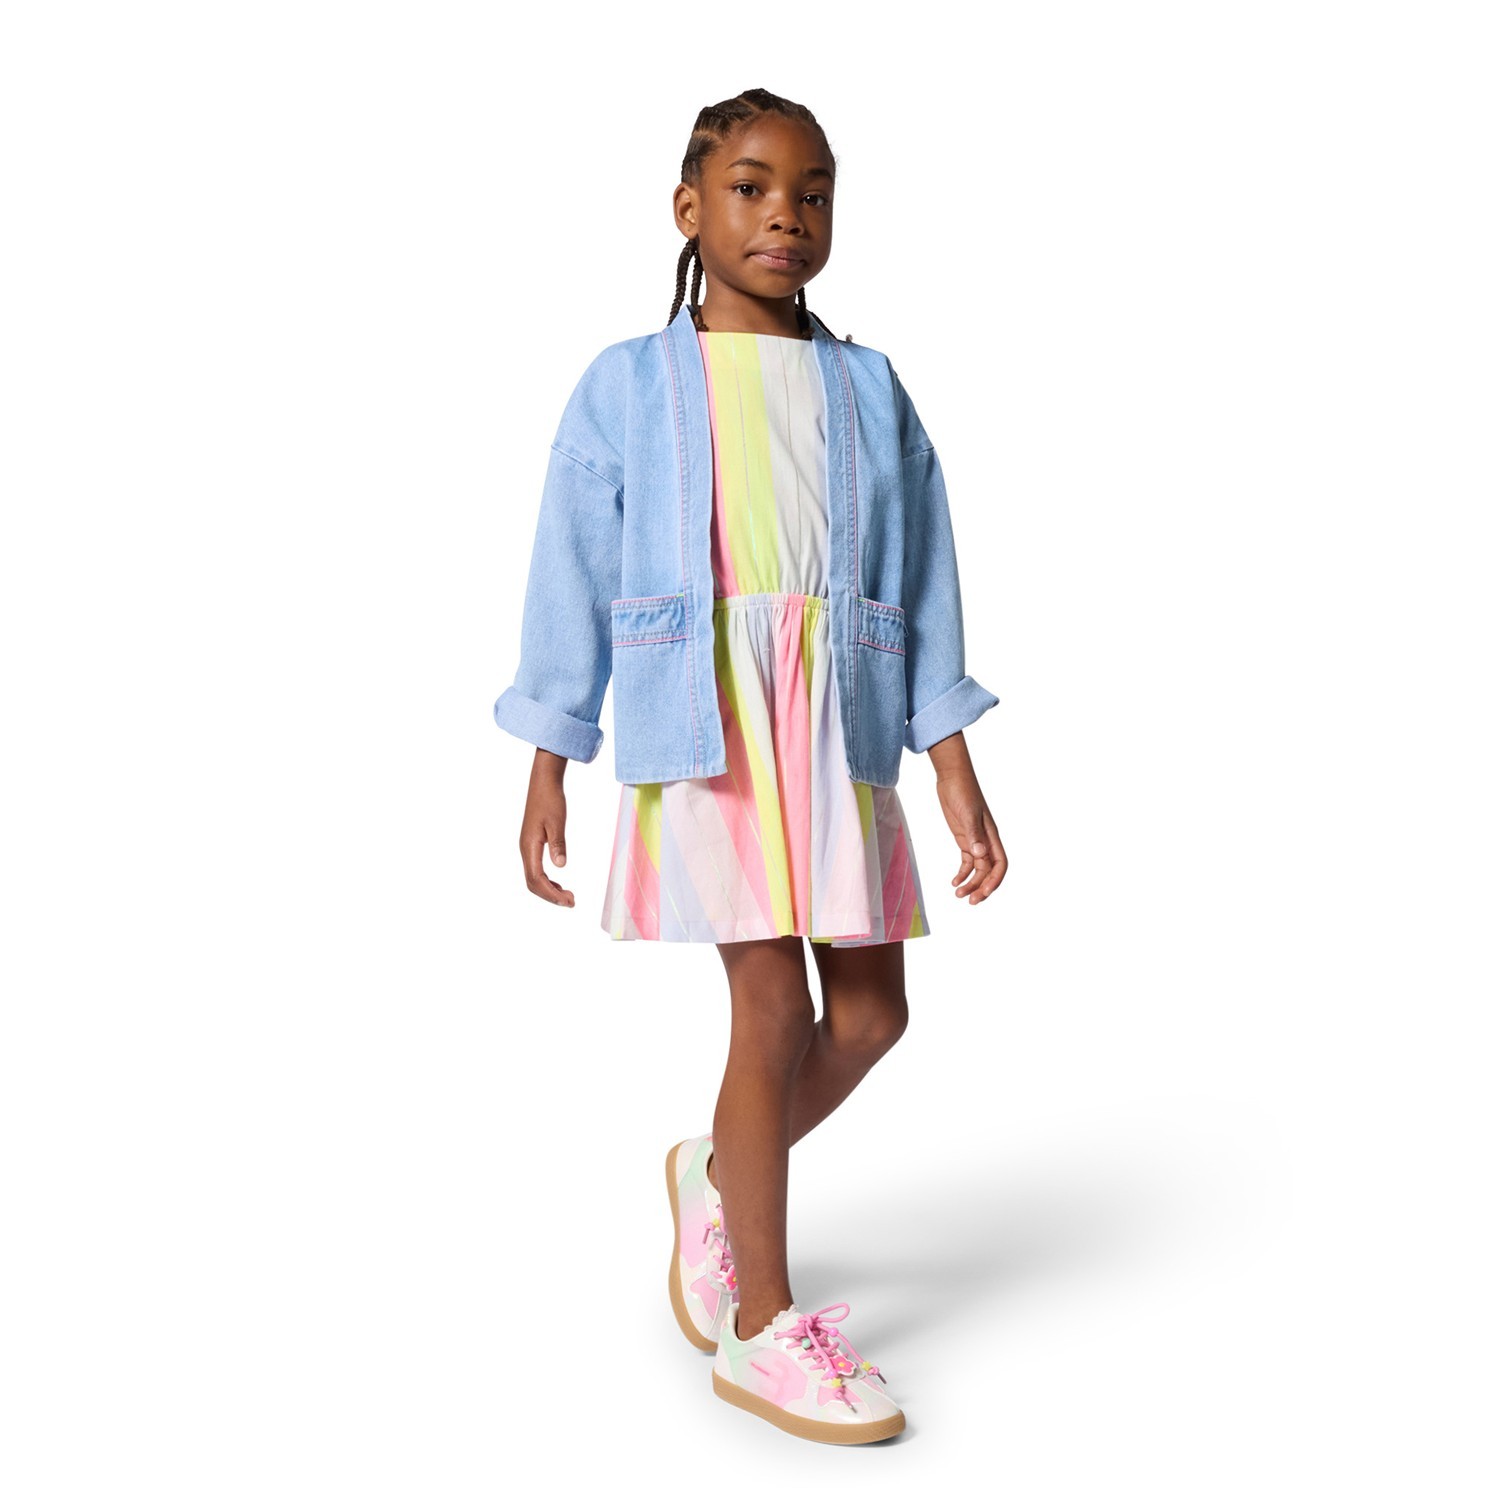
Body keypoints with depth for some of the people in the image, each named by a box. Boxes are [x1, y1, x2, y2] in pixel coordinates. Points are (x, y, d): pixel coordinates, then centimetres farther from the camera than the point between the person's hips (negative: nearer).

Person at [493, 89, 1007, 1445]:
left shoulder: (870, 389, 13)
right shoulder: (627, 386, 5)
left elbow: (922, 586, 11)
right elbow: (573, 579, 6)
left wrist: (957, 771, 5)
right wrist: (549, 771, 3)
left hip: (842, 724, 5)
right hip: (699, 719, -4)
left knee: (871, 1010, 6)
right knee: (776, 1004, -9)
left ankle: (718, 1173, 34)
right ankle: (761, 1329, 7)